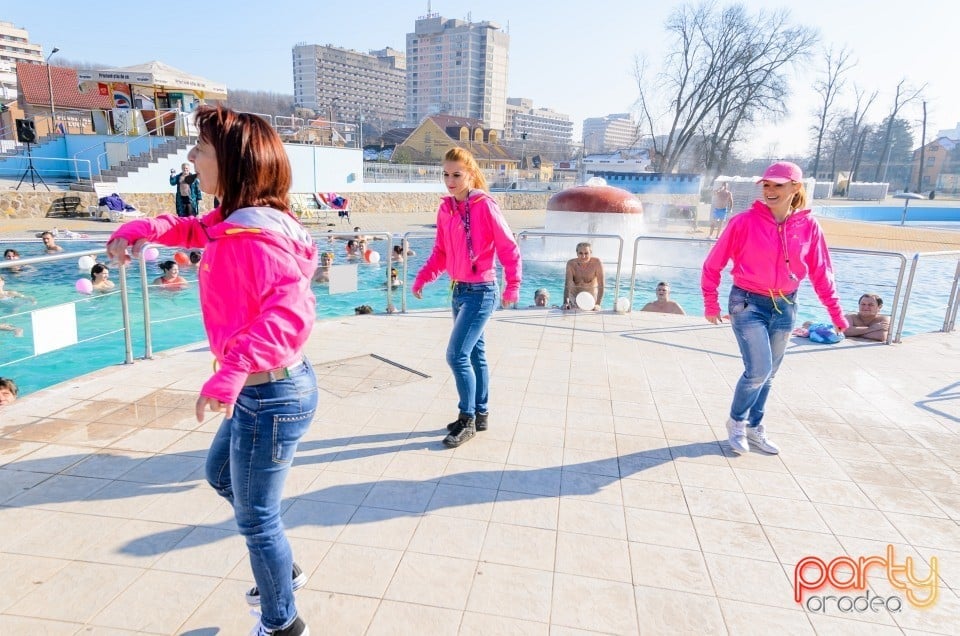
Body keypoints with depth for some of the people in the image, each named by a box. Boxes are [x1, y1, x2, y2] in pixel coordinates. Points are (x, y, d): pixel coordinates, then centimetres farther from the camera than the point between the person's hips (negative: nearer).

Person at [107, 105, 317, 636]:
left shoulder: (252, 235, -25)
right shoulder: (236, 220, 6)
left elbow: (291, 310, -38)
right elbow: (197, 230, 27)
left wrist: (233, 372, -46)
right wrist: (143, 229, 9)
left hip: (269, 395, -11)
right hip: (266, 387, 11)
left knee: (256, 517, 9)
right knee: (221, 474, 31)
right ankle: (283, 570, 48)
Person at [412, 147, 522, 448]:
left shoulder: (484, 206, -14)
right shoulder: (445, 208, 6)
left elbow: (509, 248, -12)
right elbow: (440, 251, 14)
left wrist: (512, 286, -18)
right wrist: (421, 278, 5)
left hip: (480, 291, -7)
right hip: (458, 289, 7)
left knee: (457, 355, -9)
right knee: (474, 354, 16)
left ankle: (468, 419, 8)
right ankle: (481, 414, 29)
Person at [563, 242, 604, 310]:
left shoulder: (597, 263, -25)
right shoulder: (571, 264, -22)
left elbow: (601, 285, -27)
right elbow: (567, 285, -29)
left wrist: (598, 304, -39)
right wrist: (565, 303, -44)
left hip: (592, 295, 0)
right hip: (574, 296, 0)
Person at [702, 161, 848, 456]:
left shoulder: (808, 226, -4)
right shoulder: (745, 222, -13)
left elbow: (821, 273, 4)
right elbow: (713, 265, -7)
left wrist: (836, 313, 4)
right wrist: (710, 304, -5)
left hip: (785, 305, 4)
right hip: (748, 303, -4)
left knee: (767, 374, 13)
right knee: (758, 371, -9)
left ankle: (754, 427, 33)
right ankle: (737, 422, 17)